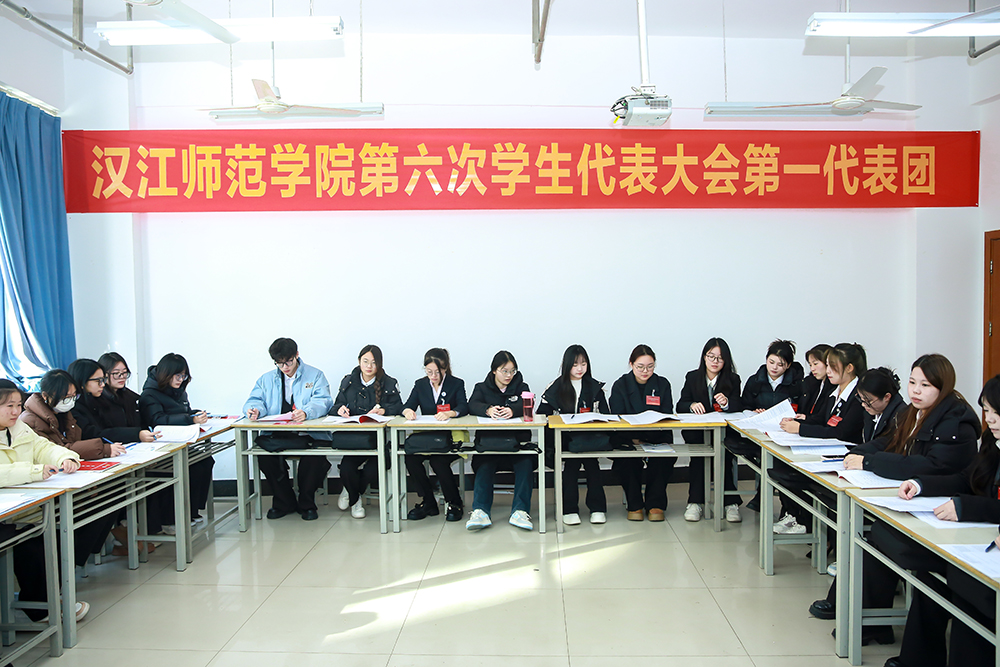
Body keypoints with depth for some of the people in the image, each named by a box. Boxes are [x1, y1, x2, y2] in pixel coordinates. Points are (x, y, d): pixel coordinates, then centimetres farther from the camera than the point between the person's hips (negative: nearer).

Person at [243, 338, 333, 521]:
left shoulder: (315, 376, 8)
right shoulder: (266, 379, 20)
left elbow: (322, 402, -8)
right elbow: (255, 400, 8)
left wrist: (306, 412, -31)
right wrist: (254, 409, -19)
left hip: (308, 435, -3)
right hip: (276, 435, 3)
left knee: (313, 457, -32)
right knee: (264, 454, -27)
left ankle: (306, 504, -5)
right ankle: (284, 502, -3)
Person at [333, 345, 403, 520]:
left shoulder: (389, 383, 8)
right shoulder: (348, 381, 15)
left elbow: (398, 408, 0)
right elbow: (337, 405, 15)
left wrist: (384, 410, -21)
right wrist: (341, 409, -9)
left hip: (378, 435, -1)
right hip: (352, 435, 1)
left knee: (372, 471, -26)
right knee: (346, 468, -25)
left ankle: (351, 491, 13)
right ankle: (355, 499, 12)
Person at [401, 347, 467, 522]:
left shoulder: (456, 384, 4)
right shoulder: (420, 384, 13)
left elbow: (463, 408, -11)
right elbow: (407, 406, 2)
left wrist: (449, 413, -33)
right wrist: (408, 411, -24)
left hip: (450, 437, -3)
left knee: (438, 461, -31)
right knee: (410, 458, -26)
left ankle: (455, 503, -7)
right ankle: (428, 503, -8)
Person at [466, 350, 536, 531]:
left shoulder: (521, 387, 16)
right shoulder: (482, 387, 15)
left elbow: (527, 406, -6)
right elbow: (472, 405, -6)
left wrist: (512, 410, -30)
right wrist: (488, 409, -30)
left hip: (517, 440, 0)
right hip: (488, 440, 0)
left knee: (525, 463, -27)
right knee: (484, 466, -27)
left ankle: (520, 511, -29)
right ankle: (480, 511, -33)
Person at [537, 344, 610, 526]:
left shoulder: (595, 387, 12)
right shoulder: (555, 387, 7)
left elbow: (605, 414, 10)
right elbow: (542, 414, 4)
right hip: (564, 439, -1)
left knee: (591, 459, -25)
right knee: (571, 462, -26)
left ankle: (597, 508, -15)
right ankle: (569, 510, -18)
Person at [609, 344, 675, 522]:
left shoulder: (662, 384, 9)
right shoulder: (620, 385, 4)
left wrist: (648, 438, -17)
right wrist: (634, 440, -22)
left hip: (657, 438, 1)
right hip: (627, 437, -1)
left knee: (663, 458, -30)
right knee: (629, 460, -32)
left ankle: (655, 504, -13)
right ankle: (634, 505, -12)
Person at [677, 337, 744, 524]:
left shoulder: (733, 379, 6)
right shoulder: (692, 377, 7)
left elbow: (739, 407, -7)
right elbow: (680, 406, 1)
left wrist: (727, 403, -30)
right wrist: (692, 405, -23)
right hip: (696, 432, 0)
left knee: (723, 452, -31)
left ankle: (731, 503, -23)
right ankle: (695, 502, -24)